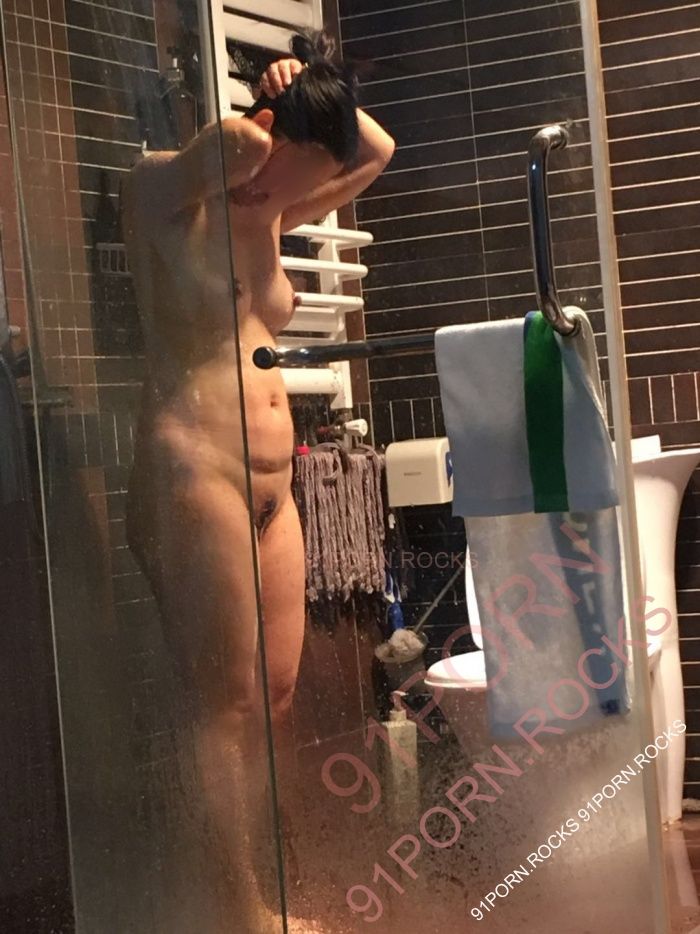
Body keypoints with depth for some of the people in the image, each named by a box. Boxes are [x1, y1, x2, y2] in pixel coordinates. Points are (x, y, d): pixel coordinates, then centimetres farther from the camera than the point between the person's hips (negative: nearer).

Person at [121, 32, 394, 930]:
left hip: (270, 486, 9)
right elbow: (234, 144, -28)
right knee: (225, 704, -4)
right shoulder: (165, 186, -7)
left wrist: (323, 90, 8)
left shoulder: (271, 211, 16)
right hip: (192, 475, -8)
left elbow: (378, 151, 26)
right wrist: (274, 104, -5)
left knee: (273, 695, 10)